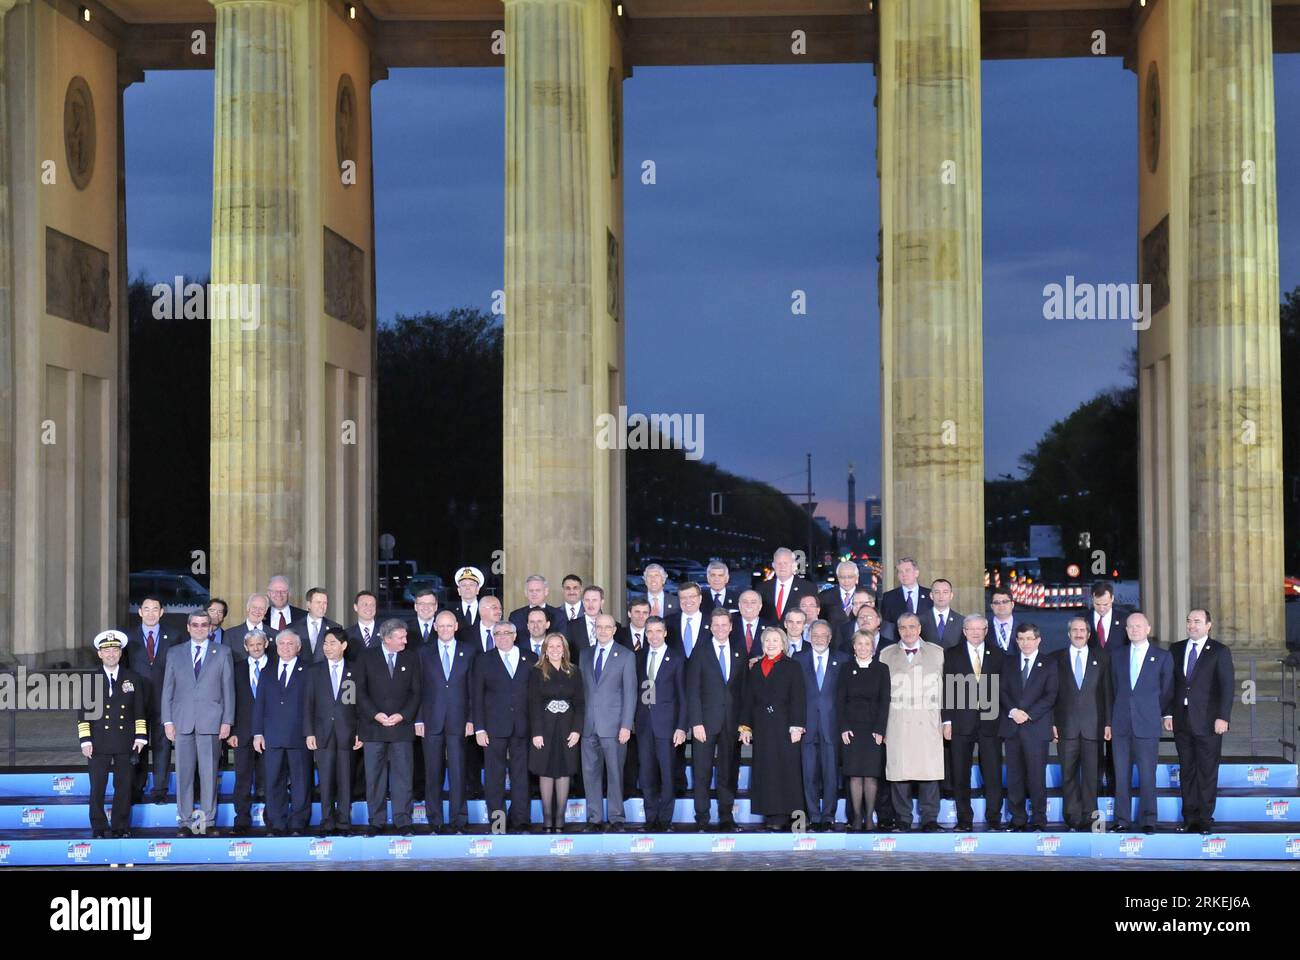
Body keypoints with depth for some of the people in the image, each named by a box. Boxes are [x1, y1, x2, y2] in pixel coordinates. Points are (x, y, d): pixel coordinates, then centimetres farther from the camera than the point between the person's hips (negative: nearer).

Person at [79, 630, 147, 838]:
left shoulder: (133, 680, 9)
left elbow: (139, 712, 11)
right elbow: (83, 713, 4)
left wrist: (141, 737, 2)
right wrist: (85, 740, -3)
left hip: (125, 743, 1)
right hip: (99, 744, -1)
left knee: (124, 787, 3)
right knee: (97, 788, 0)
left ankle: (121, 827, 12)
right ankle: (98, 828, 9)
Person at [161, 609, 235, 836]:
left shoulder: (223, 653, 8)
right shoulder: (174, 653, 12)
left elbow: (228, 689, 5)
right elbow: (167, 689, 10)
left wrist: (227, 721, -1)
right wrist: (167, 721, 2)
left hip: (210, 721, -1)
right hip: (182, 722, 1)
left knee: (209, 773, -1)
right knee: (184, 773, 1)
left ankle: (208, 821, 5)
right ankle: (184, 821, 7)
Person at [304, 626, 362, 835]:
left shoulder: (354, 672, 7)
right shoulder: (315, 671, 10)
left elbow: (359, 704, 5)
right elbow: (308, 704, 7)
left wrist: (361, 733, -2)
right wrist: (309, 733, -1)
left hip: (347, 732, -1)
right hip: (323, 733, 1)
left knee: (345, 779, 1)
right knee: (325, 780, 0)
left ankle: (344, 822, 6)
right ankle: (327, 822, 6)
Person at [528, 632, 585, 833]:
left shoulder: (573, 673, 8)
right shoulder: (536, 673, 2)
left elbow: (579, 703, 6)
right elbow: (533, 704, -3)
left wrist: (577, 730, -5)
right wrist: (536, 732, -10)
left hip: (567, 730, 2)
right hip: (544, 729, -2)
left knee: (564, 773, 2)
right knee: (546, 773, 0)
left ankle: (560, 817, 7)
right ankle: (547, 819, 5)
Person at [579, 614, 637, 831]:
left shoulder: (626, 656, 1)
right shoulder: (585, 655, 13)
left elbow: (630, 693, -3)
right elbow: (581, 688, 14)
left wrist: (626, 725, -10)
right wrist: (578, 721, 6)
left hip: (613, 725, -4)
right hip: (588, 725, 4)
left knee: (615, 772, -1)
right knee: (590, 773, 5)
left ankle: (616, 818, 6)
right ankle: (594, 817, 12)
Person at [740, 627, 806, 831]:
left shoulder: (791, 667, 2)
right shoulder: (755, 669, 15)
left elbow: (798, 699, -4)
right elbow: (748, 700, 16)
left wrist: (796, 726, -12)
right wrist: (745, 726, 9)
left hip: (784, 726, -4)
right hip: (762, 728, 4)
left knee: (786, 768, -5)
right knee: (765, 771, 1)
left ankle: (784, 815, -3)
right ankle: (772, 815, 3)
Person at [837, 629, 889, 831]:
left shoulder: (881, 670, 6)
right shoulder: (846, 669, 8)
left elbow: (884, 701, 1)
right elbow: (839, 700, 5)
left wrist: (879, 730, -7)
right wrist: (843, 728, -5)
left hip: (873, 728, -1)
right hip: (852, 728, 1)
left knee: (871, 775, -4)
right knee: (855, 774, -3)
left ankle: (869, 818, 2)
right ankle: (857, 818, 0)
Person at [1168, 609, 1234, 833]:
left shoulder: (1220, 652, -1)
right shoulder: (1176, 650, 11)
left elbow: (1228, 686, -5)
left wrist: (1223, 717, -13)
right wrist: (1167, 714, 5)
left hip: (1207, 722, -4)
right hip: (1182, 720, 4)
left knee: (1207, 771, 0)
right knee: (1186, 770, 7)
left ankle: (1205, 818, 6)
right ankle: (1190, 817, 13)